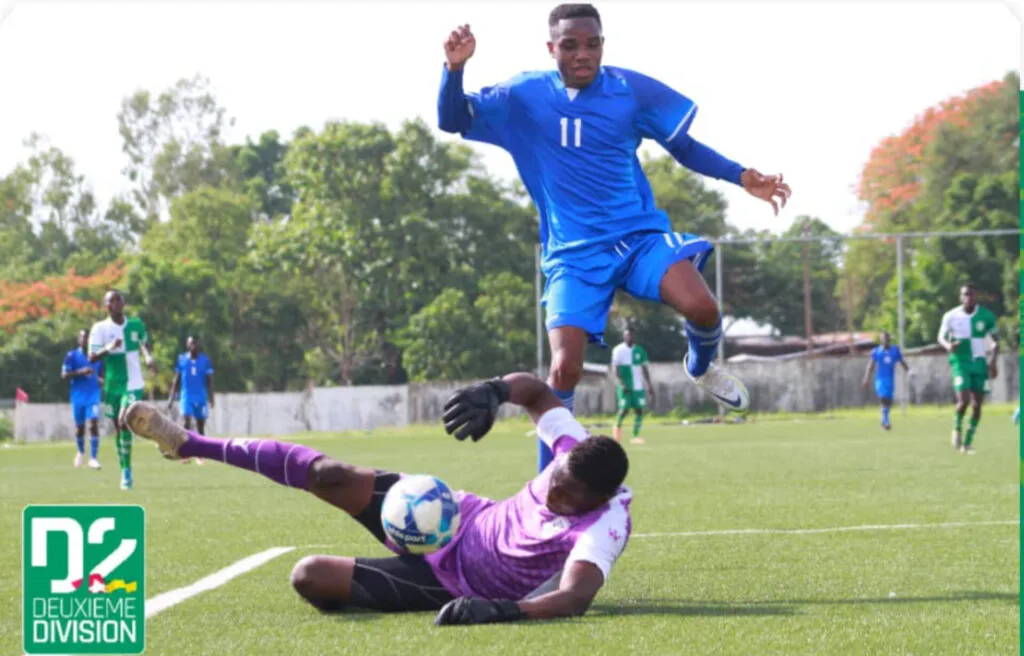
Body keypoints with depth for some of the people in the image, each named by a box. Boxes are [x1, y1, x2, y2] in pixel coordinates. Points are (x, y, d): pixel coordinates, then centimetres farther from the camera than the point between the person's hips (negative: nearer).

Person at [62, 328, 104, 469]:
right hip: (78, 396, -1)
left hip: (93, 395, 1)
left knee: (94, 425, -15)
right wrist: (80, 372, -21)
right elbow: (64, 375, -8)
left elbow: (102, 374, 19)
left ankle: (93, 458, -16)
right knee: (79, 427, 11)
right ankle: (81, 452, 38)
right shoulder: (72, 355, -2)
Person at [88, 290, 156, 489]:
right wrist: (108, 348, -28)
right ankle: (125, 471, 18)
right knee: (119, 427, 7)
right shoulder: (100, 328, -4)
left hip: (133, 384, -1)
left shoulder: (136, 324, 2)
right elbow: (91, 357, -11)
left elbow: (143, 343, 23)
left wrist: (148, 357, 5)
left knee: (125, 424, -17)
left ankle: (126, 471, -14)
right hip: (112, 385, 1)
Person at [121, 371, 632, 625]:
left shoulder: (603, 528, -34)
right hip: (460, 518, 5)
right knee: (331, 475, -13)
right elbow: (535, 389, 2)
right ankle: (190, 444, 4)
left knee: (310, 576, -20)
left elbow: (576, 597, -51)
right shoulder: (577, 452, -16)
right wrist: (494, 392, -19)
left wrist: (506, 610, -66)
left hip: (451, 583, -5)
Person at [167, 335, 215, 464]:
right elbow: (176, 380, 8)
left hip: (201, 397, 0)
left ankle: (200, 456, 18)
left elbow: (209, 380, 3)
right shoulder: (182, 359, 3)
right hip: (186, 397, 0)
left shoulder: (205, 360, 0)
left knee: (200, 427, 7)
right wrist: (171, 398, 5)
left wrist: (211, 398, -3)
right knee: (187, 422, -17)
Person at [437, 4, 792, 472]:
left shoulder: (630, 90, 0)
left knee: (701, 307, -26)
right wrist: (454, 68, -26)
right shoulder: (524, 97, -2)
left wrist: (742, 177, -2)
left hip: (640, 234, 1)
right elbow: (453, 121, -7)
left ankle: (701, 367, 11)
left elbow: (684, 147, 10)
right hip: (573, 253, -1)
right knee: (565, 367, -16)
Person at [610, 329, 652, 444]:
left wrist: (649, 385, 7)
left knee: (639, 409, -5)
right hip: (625, 386, -4)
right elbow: (616, 370, -6)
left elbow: (645, 369, 13)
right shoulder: (618, 350, -3)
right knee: (625, 408, -10)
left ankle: (635, 435, 1)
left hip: (638, 386, 4)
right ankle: (618, 425, 21)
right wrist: (622, 384, -18)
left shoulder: (639, 351, 9)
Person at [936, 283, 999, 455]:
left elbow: (995, 341, 8)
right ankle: (957, 428, 13)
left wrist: (994, 361, -5)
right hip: (960, 362, -2)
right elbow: (941, 337, 4)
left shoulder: (987, 316, 0)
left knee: (977, 404, 0)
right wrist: (948, 345, -20)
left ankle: (968, 441, 13)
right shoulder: (951, 316, -4)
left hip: (979, 363, 2)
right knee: (964, 400, -17)